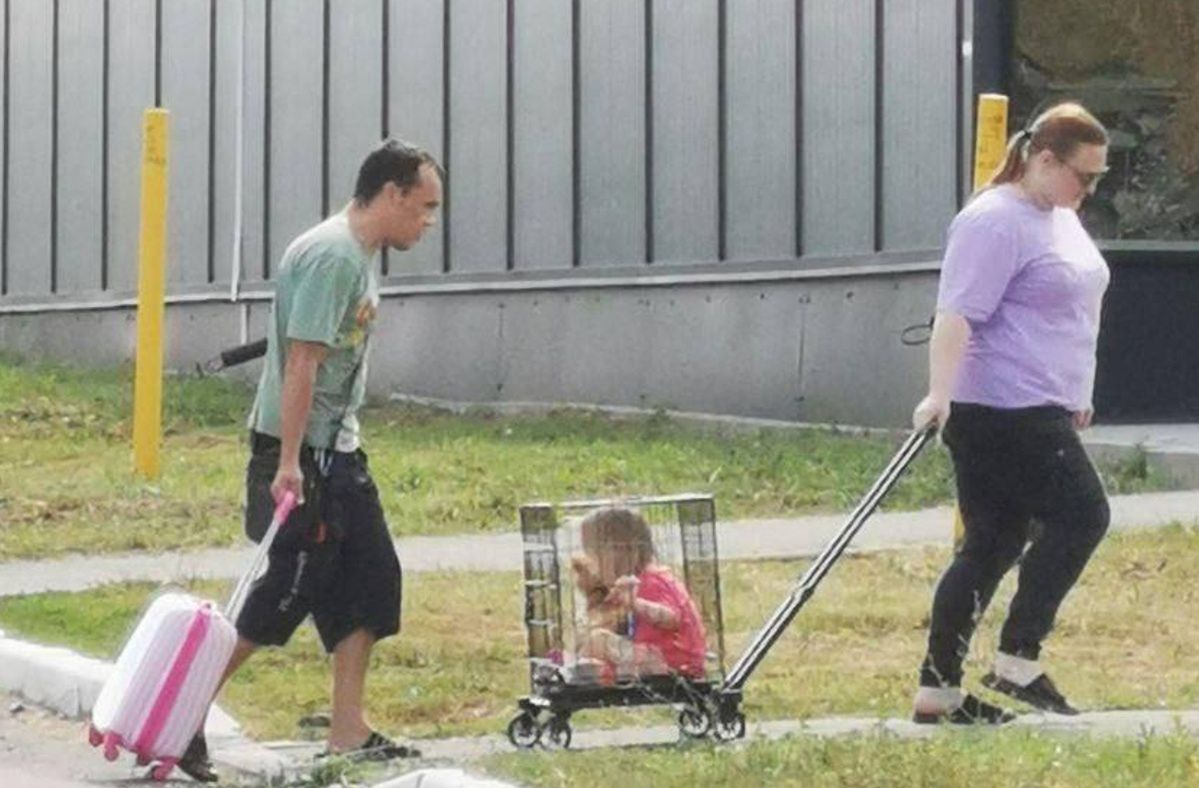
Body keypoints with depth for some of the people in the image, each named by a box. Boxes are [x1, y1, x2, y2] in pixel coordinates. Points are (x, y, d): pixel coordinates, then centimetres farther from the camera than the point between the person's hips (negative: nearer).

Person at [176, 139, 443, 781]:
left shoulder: (361, 255, 14)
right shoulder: (332, 256, -18)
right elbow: (301, 361, -23)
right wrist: (288, 463, -26)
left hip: (337, 450, 10)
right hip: (299, 453, -10)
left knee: (371, 579, 8)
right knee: (284, 593, -8)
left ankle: (348, 731, 12)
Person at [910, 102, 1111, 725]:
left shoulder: (1060, 217, 18)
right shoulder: (995, 223, -14)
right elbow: (957, 315, -23)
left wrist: (1076, 397, 32)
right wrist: (940, 394, -31)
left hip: (1039, 411, 10)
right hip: (998, 411, -10)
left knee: (991, 549, 8)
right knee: (1081, 515, -11)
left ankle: (938, 692, 9)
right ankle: (1017, 661, -9)